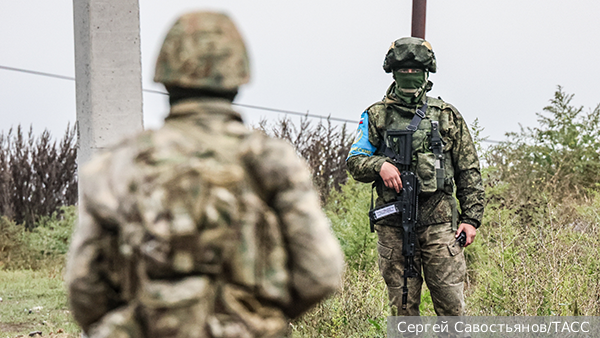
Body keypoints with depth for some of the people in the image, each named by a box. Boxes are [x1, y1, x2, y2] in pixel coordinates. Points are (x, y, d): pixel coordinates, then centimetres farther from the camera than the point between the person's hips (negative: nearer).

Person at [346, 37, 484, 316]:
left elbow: (469, 172, 11)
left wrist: (471, 218, 3)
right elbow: (354, 162, 7)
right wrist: (379, 165, -14)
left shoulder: (446, 116, 10)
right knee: (402, 306, 4)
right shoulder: (377, 116, 11)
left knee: (451, 305, -5)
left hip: (438, 222, 0)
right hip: (393, 225, 1)